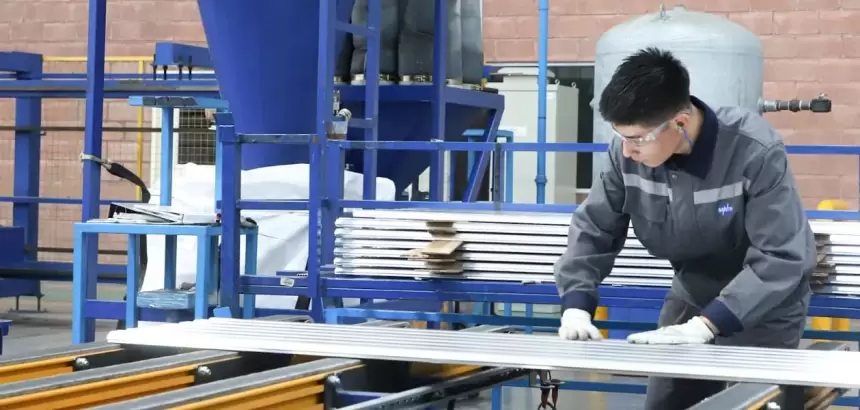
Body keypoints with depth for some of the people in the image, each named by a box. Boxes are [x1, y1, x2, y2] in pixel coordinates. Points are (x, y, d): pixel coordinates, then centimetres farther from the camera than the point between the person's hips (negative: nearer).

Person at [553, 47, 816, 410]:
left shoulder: (756, 151, -30)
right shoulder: (628, 152, -16)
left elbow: (780, 258, -31)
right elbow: (593, 229, -4)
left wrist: (705, 325, -38)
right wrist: (576, 305, -19)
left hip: (764, 306, -4)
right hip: (691, 295, 5)